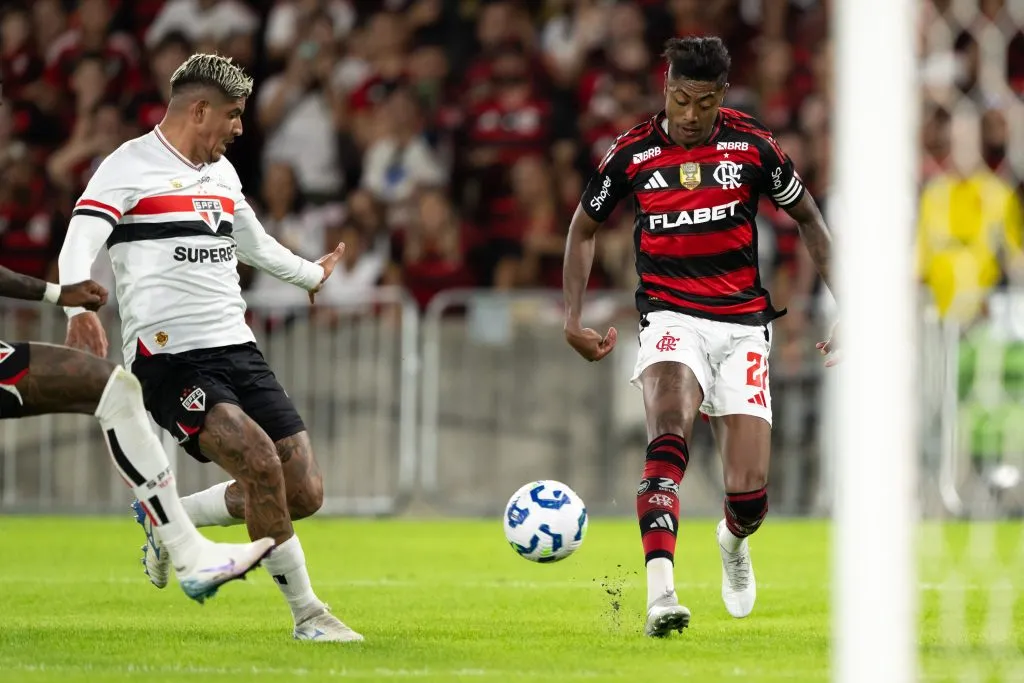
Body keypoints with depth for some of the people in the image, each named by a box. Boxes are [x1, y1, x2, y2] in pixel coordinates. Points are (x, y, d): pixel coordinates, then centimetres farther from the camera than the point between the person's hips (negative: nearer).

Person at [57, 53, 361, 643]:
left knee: (304, 493, -3)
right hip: (168, 357, -8)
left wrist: (311, 274, 54)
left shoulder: (222, 172, 19)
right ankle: (307, 614, -12)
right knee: (261, 463, -25)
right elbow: (79, 245, -18)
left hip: (237, 349, 8)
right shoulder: (129, 167, -5)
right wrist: (79, 308, -37)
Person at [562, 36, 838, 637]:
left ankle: (734, 541, 36)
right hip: (671, 317, -1)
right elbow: (585, 227, 14)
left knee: (749, 495, -5)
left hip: (743, 325, 1)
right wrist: (573, 318, 6)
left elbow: (809, 219, 11)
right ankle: (660, 593, -43)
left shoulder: (752, 146, -3)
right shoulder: (633, 152, -3)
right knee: (670, 433, -33)